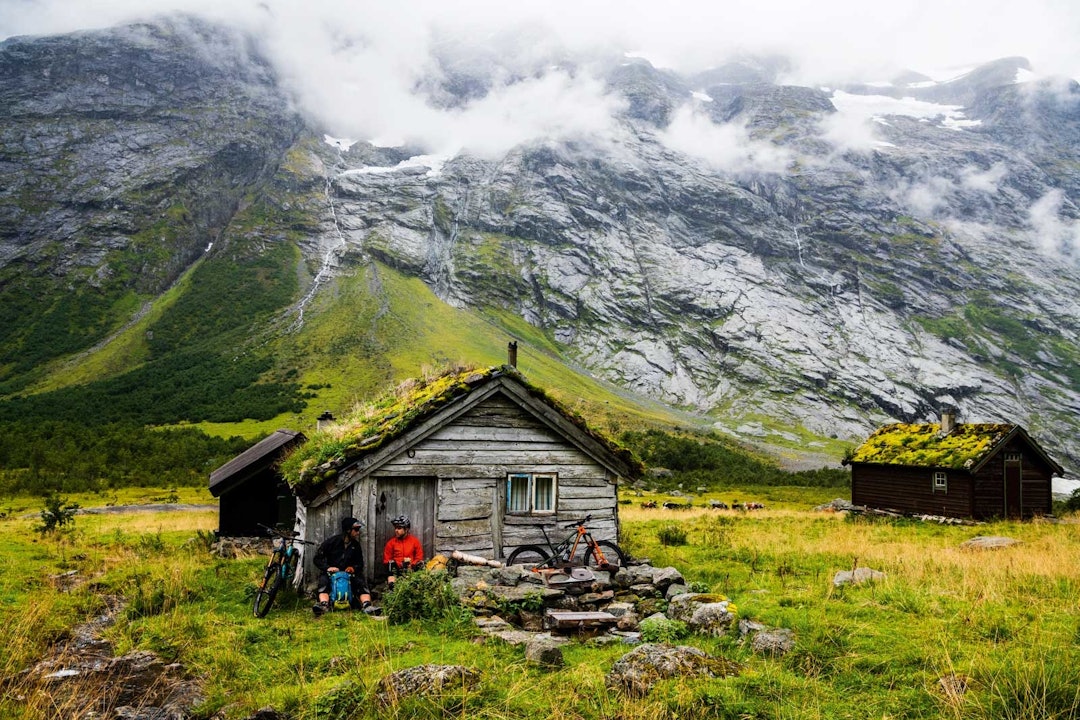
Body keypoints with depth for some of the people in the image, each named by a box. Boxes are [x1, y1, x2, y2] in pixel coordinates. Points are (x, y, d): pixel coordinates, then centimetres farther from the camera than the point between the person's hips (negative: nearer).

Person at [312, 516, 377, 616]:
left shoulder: (356, 545, 6)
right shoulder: (332, 541, -5)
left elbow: (360, 563, 16)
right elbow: (317, 559, -6)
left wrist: (354, 567, -8)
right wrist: (327, 567, -22)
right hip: (331, 572, -2)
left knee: (360, 581, -25)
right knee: (323, 579, -34)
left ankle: (367, 606, -45)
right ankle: (323, 605, -56)